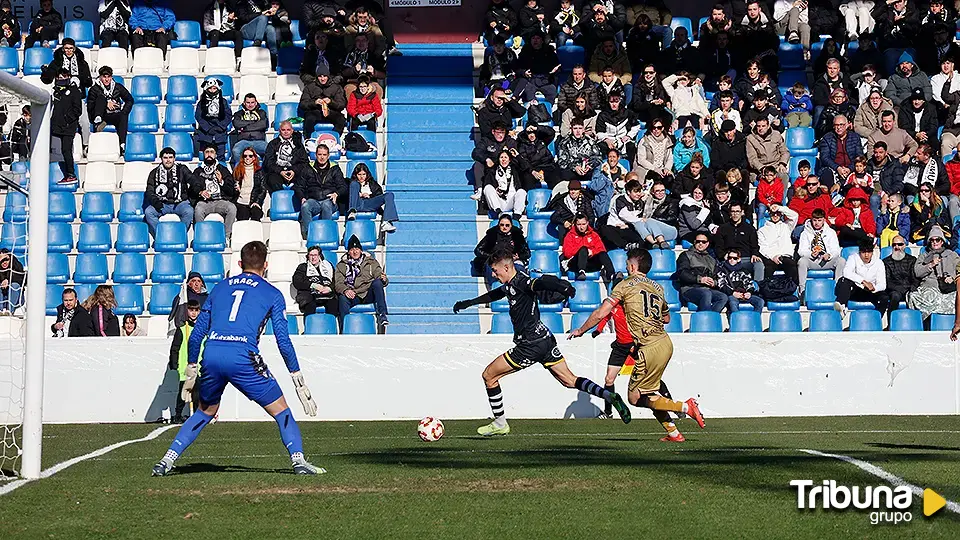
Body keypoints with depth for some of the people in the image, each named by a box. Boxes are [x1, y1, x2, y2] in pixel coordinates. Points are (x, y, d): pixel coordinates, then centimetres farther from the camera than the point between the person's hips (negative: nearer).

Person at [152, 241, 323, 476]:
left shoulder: (220, 288, 23)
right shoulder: (272, 294, 13)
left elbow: (196, 335, 21)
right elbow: (283, 341, 7)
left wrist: (191, 371, 30)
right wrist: (298, 377, 14)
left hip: (212, 355, 4)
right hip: (243, 357, -4)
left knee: (205, 412, 25)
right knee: (281, 411, 10)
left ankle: (167, 460, 21)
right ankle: (298, 460, -5)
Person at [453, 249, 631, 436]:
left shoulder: (520, 282, -15)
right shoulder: (510, 285, 14)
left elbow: (543, 282, -34)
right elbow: (494, 294, 35)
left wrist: (564, 288, -51)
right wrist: (468, 303, 44)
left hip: (530, 346, -10)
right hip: (545, 340, 10)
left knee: (489, 375, 3)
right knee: (569, 381, 8)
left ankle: (500, 424, 10)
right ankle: (610, 396, -6)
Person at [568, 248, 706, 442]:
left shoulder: (626, 285, -1)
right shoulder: (657, 287, 17)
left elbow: (601, 313, -2)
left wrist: (580, 330, 11)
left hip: (650, 348, -7)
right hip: (665, 342, 8)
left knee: (635, 397, 1)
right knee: (650, 392, 20)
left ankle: (685, 407, -8)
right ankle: (672, 432, 14)